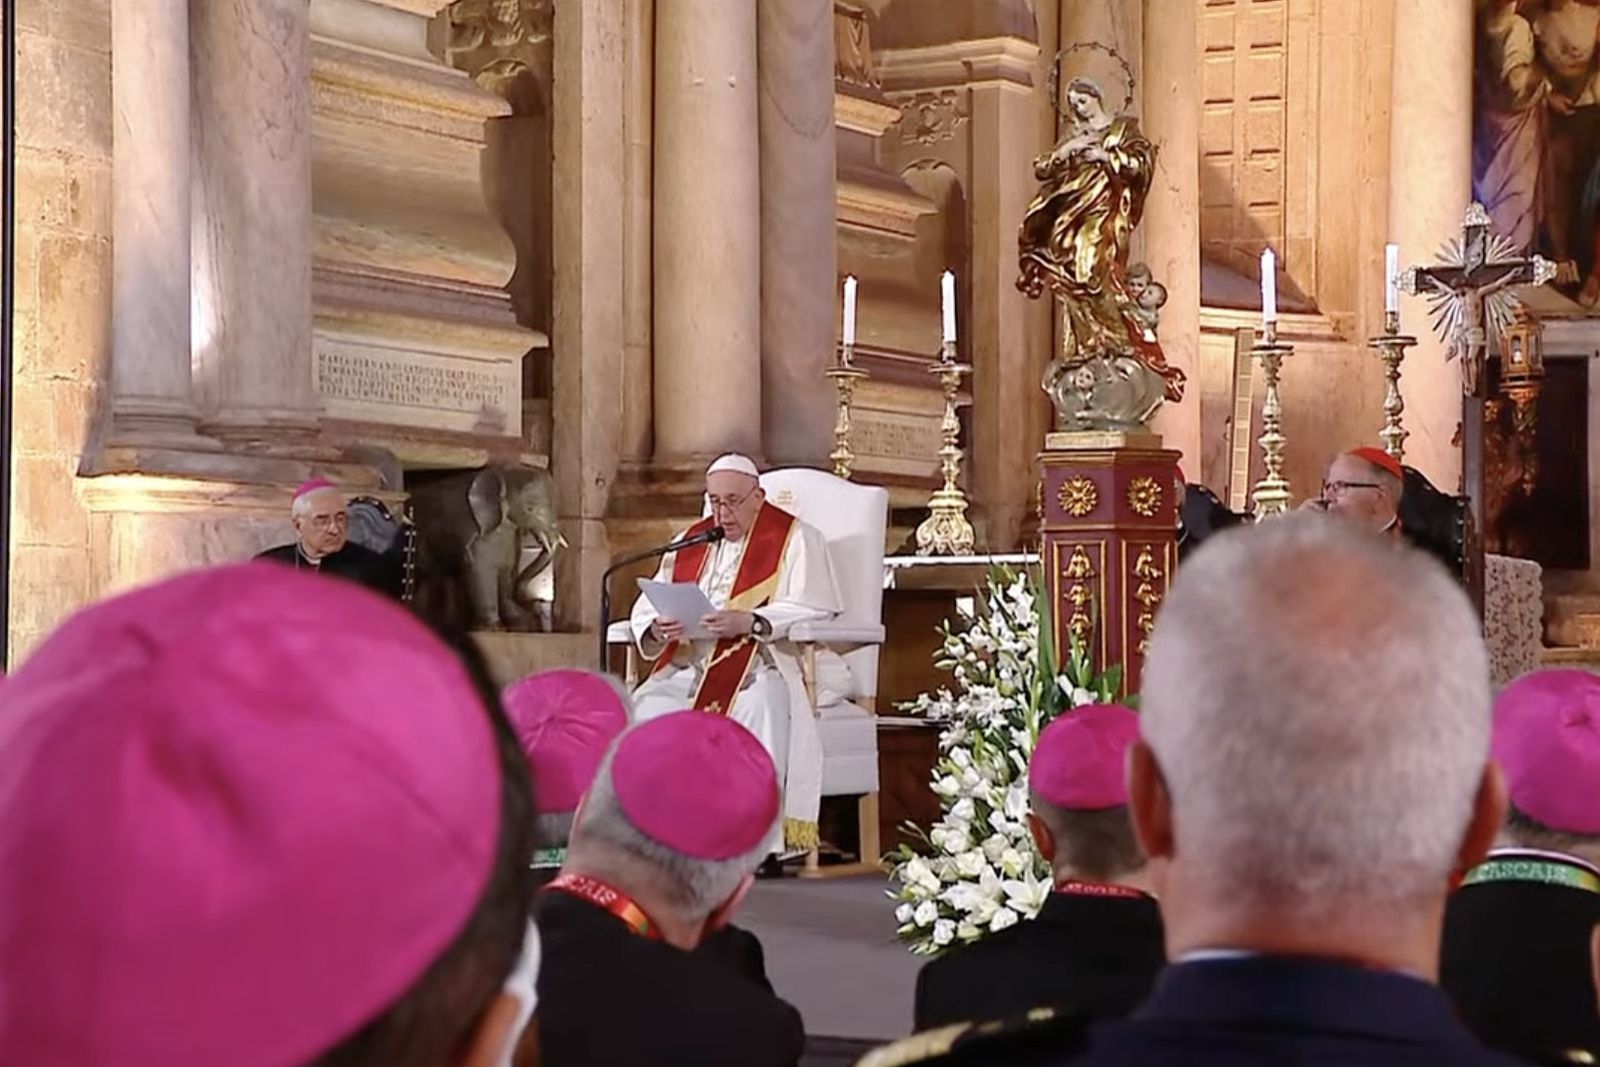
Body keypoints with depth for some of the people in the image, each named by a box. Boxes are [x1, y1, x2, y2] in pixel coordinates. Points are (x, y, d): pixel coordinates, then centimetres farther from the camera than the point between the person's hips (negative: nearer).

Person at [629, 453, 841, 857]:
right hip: (689, 669, 5)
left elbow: (814, 610, -9)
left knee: (760, 708, -37)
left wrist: (749, 622, -23)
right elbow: (646, 609, 15)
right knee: (646, 708, -25)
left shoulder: (795, 539, 6)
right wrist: (657, 628, -10)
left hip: (763, 668, -5)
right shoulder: (690, 541, 22)